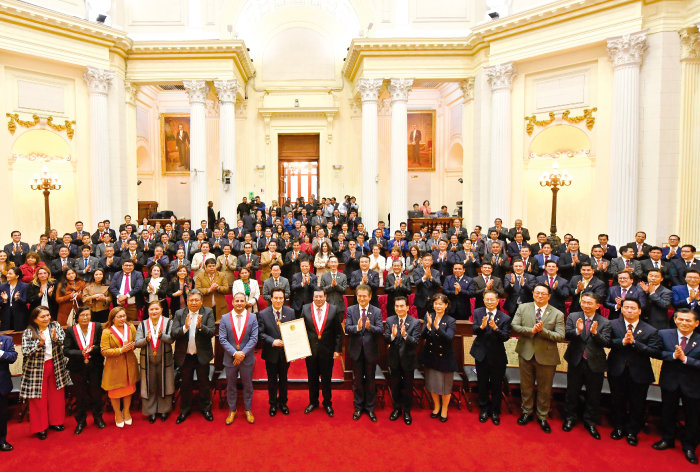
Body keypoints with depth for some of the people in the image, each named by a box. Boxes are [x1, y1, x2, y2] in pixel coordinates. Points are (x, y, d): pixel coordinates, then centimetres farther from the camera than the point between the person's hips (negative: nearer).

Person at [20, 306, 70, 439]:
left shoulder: (55, 326, 0)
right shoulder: (28, 332, -8)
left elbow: (64, 341, -11)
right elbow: (25, 351, -16)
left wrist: (55, 338, -31)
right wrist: (40, 343, -29)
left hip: (56, 367, 3)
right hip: (37, 369, -3)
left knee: (57, 395, 13)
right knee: (39, 398, 6)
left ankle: (55, 421, 31)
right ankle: (40, 427, 21)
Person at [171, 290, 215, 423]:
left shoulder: (208, 313, -7)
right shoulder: (179, 313, -3)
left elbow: (211, 332, -15)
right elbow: (173, 333, -12)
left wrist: (200, 326, -33)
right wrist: (185, 327, -30)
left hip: (202, 355, -1)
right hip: (185, 356, 1)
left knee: (204, 383, 13)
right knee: (185, 383, 16)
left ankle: (205, 408, 31)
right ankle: (184, 410, 34)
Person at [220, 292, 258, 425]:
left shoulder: (252, 317, -3)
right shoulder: (225, 318, -2)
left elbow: (254, 338, -7)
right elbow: (222, 339, -7)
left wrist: (243, 353, -17)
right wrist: (234, 353, -17)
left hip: (247, 359, 0)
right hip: (230, 359, 1)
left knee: (247, 385, 12)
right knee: (231, 386, 14)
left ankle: (248, 410, 29)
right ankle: (232, 411, 31)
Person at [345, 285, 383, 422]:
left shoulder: (377, 311, -4)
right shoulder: (350, 310, -1)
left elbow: (381, 329, -14)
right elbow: (347, 328, -11)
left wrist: (369, 327, -33)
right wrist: (357, 328, -31)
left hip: (370, 351, 0)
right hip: (356, 350, 1)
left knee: (370, 380, 12)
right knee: (357, 380, 13)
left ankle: (370, 408, 28)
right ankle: (358, 407, 29)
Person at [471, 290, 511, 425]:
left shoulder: (505, 318, -9)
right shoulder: (478, 313, -3)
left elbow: (506, 337, -18)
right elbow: (474, 330, -14)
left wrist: (495, 328, -35)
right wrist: (482, 326, -36)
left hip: (497, 356, -1)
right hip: (481, 354, 1)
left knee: (497, 385, 12)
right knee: (482, 384, 15)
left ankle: (495, 411, 31)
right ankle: (484, 409, 35)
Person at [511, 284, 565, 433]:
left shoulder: (557, 314, -5)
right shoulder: (523, 308, 0)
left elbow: (560, 336, -11)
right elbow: (514, 326, -7)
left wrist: (542, 330, -24)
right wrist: (531, 330, -20)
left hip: (546, 356, -1)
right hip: (526, 353, 1)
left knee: (545, 389, 12)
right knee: (526, 386, 16)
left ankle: (542, 417, 30)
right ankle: (527, 412, 35)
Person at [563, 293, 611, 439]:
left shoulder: (604, 323, -4)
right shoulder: (573, 317, -2)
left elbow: (606, 342, -14)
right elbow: (566, 335, -12)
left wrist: (595, 333, -31)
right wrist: (577, 331, -30)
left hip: (595, 363, 0)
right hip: (576, 362, 0)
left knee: (593, 395, 12)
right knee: (572, 392, 14)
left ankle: (590, 422, 32)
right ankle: (570, 418, 33)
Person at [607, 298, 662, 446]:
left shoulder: (650, 330, -6)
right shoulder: (612, 324, -4)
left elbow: (655, 351, -15)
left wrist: (634, 342, -23)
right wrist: (622, 341, -27)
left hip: (638, 373, -1)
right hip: (617, 371, 1)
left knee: (637, 404, 11)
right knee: (618, 402, 16)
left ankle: (632, 432, 32)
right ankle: (618, 428, 37)